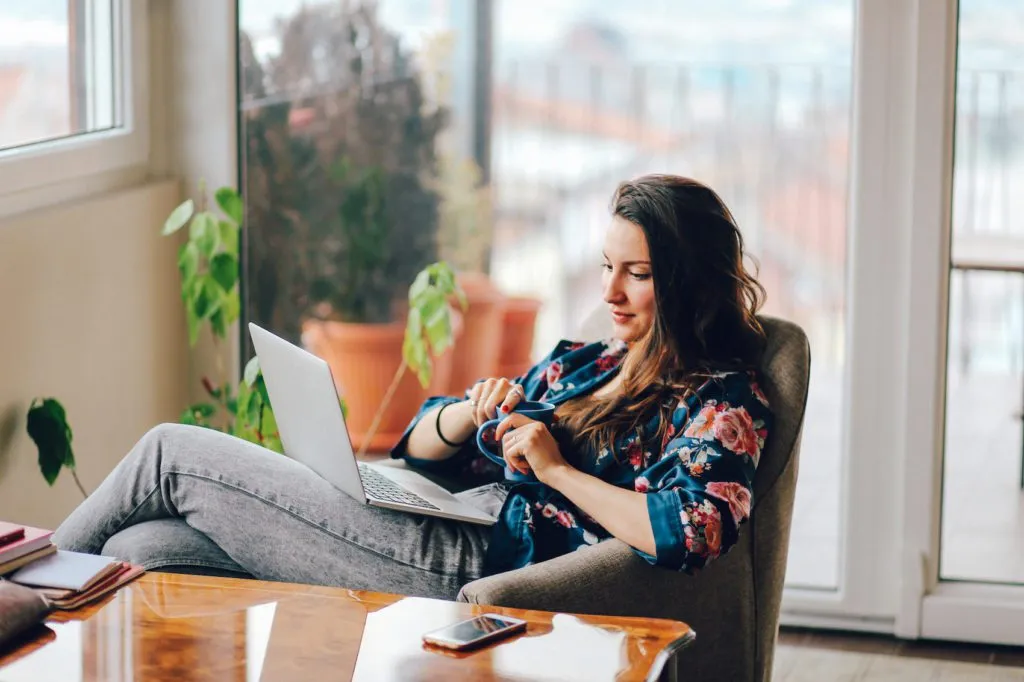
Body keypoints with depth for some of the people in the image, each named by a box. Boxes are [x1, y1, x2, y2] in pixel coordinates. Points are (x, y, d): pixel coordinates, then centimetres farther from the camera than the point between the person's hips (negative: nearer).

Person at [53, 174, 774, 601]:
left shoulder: (722, 405, 1)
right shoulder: (579, 362, 23)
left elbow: (687, 533, -21)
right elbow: (418, 448, 23)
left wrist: (557, 470, -11)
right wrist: (471, 412, 0)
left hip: (468, 559, -8)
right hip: (445, 523, 8)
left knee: (170, 453, -2)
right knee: (140, 551, -8)